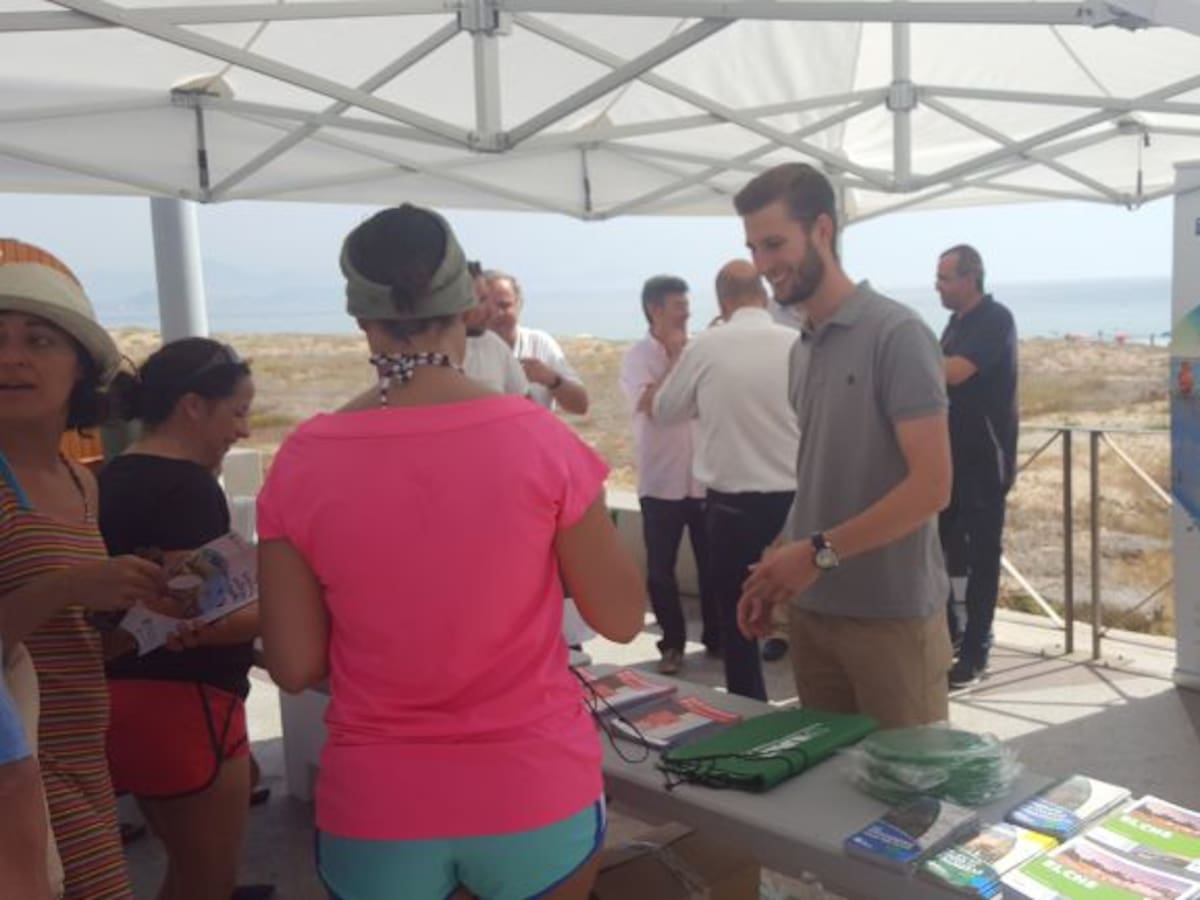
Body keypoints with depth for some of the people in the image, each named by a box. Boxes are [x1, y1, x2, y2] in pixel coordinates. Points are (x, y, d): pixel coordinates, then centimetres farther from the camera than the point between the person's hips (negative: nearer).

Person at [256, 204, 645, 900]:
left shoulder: (304, 462, -10)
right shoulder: (540, 439, -14)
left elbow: (296, 666, -5)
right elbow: (623, 619, -5)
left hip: (376, 809, 1)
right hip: (538, 792, 0)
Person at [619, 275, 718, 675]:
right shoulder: (637, 356, -5)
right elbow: (651, 403, -20)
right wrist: (675, 356, -13)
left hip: (705, 478, 3)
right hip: (661, 482, -3)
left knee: (712, 564, 10)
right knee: (661, 568, 5)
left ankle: (715, 636, 26)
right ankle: (672, 643, 20)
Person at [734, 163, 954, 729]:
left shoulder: (896, 334, -11)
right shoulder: (801, 350, 10)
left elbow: (931, 486, -16)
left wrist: (820, 552, -17)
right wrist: (777, 567, 5)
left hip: (891, 617, -6)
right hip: (813, 612, 6)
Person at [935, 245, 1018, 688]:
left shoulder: (995, 320, -13)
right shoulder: (957, 322, 13)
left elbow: (954, 372, -25)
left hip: (983, 459, -8)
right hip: (952, 454, 8)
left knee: (980, 554, -2)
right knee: (944, 546, 12)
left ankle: (974, 651, 5)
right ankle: (946, 630, 25)